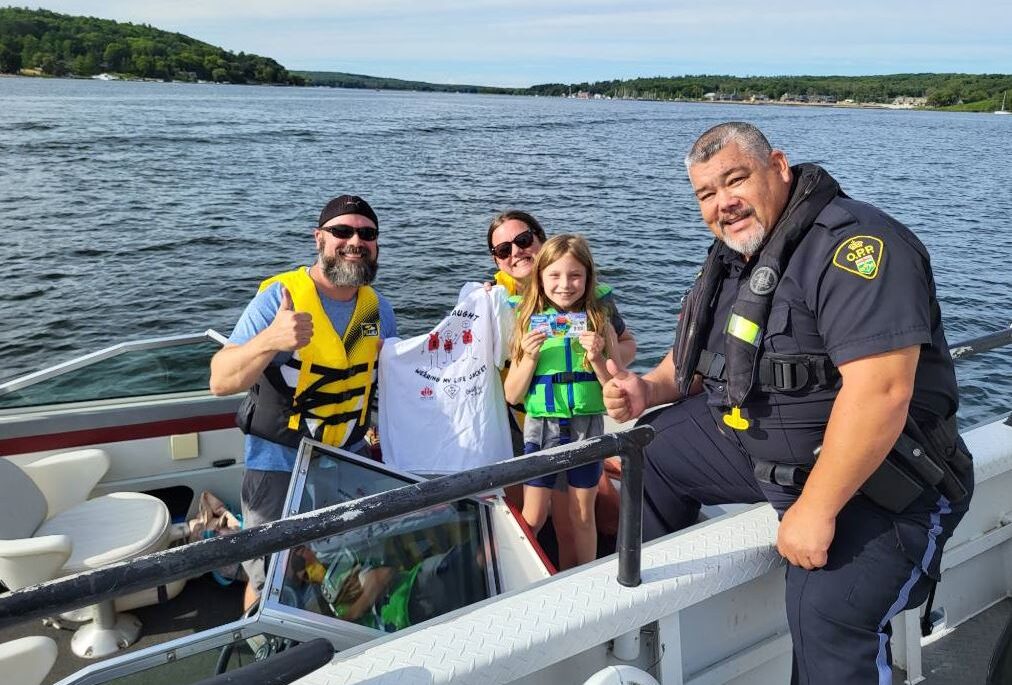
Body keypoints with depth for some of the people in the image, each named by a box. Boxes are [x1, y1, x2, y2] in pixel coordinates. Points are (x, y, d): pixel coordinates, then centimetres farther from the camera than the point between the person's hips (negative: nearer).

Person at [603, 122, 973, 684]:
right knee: (651, 451, 12)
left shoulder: (855, 245, -24)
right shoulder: (733, 254, 6)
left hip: (872, 472, -8)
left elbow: (880, 391, -32)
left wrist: (815, 509, -28)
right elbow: (705, 354, 18)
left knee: (825, 613, -29)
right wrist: (650, 389, -3)